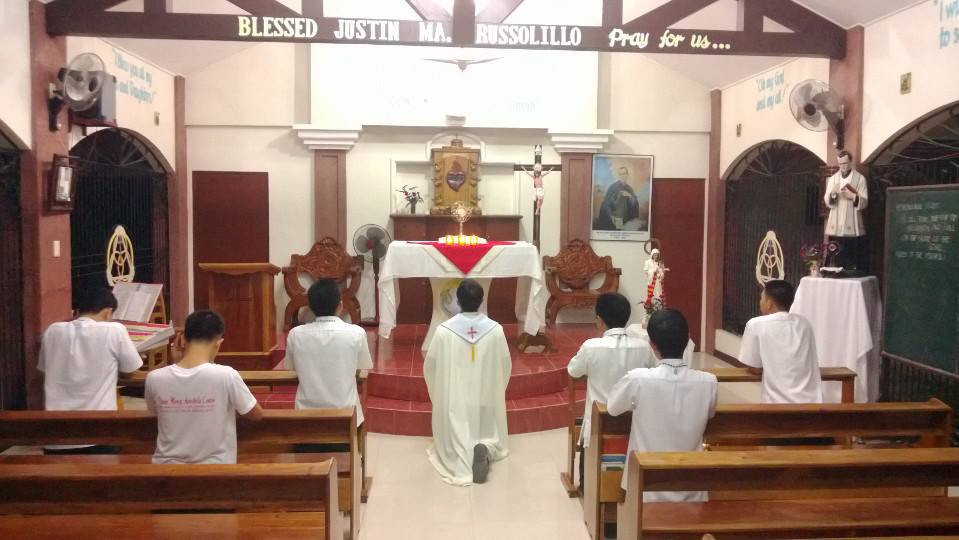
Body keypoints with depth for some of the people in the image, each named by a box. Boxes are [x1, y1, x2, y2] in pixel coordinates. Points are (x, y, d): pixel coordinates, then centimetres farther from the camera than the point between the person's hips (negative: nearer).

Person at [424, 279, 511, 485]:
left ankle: (461, 456, -20)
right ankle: (484, 450, -15)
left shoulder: (443, 330, -14)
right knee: (489, 435, 20)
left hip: (454, 400, -1)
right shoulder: (496, 329, -10)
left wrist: (440, 392, 16)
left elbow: (429, 368, -4)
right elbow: (506, 366, 1)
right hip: (486, 399, 1)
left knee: (455, 441, 15)